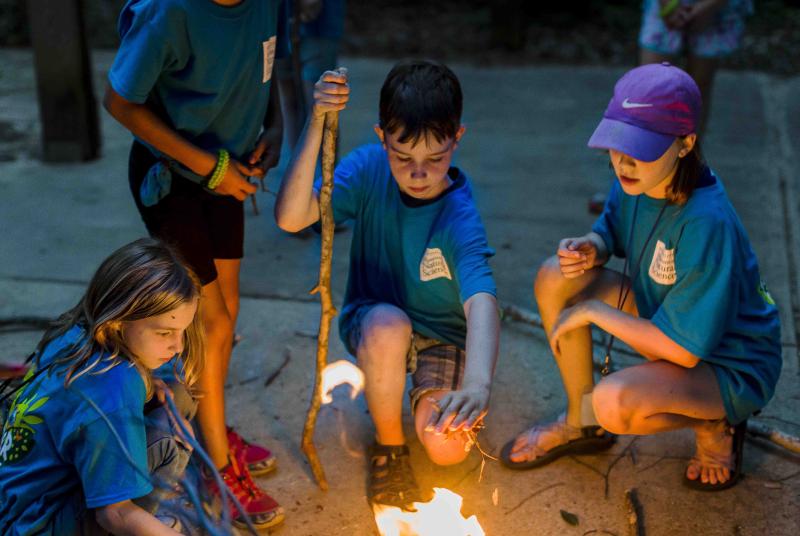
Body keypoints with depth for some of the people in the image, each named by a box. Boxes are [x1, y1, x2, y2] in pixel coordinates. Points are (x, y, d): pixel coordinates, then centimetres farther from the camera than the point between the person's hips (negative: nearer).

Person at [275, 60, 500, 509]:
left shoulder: (461, 217, -28)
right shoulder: (369, 168, -19)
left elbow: (482, 301, -43)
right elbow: (291, 217, -31)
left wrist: (478, 384, -63)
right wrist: (317, 124, -41)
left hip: (441, 334, -1)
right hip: (374, 316, 1)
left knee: (447, 448, -20)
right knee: (388, 327, -37)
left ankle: (424, 392, 19)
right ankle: (388, 446, -7)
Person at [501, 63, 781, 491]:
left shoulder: (707, 223, -34)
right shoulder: (636, 180, -12)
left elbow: (683, 348, -30)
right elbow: (611, 232, 10)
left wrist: (594, 311, -20)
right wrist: (590, 249, -15)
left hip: (730, 367, -7)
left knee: (615, 402, -35)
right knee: (556, 277, -11)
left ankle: (715, 425, 0)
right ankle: (581, 422, 8)